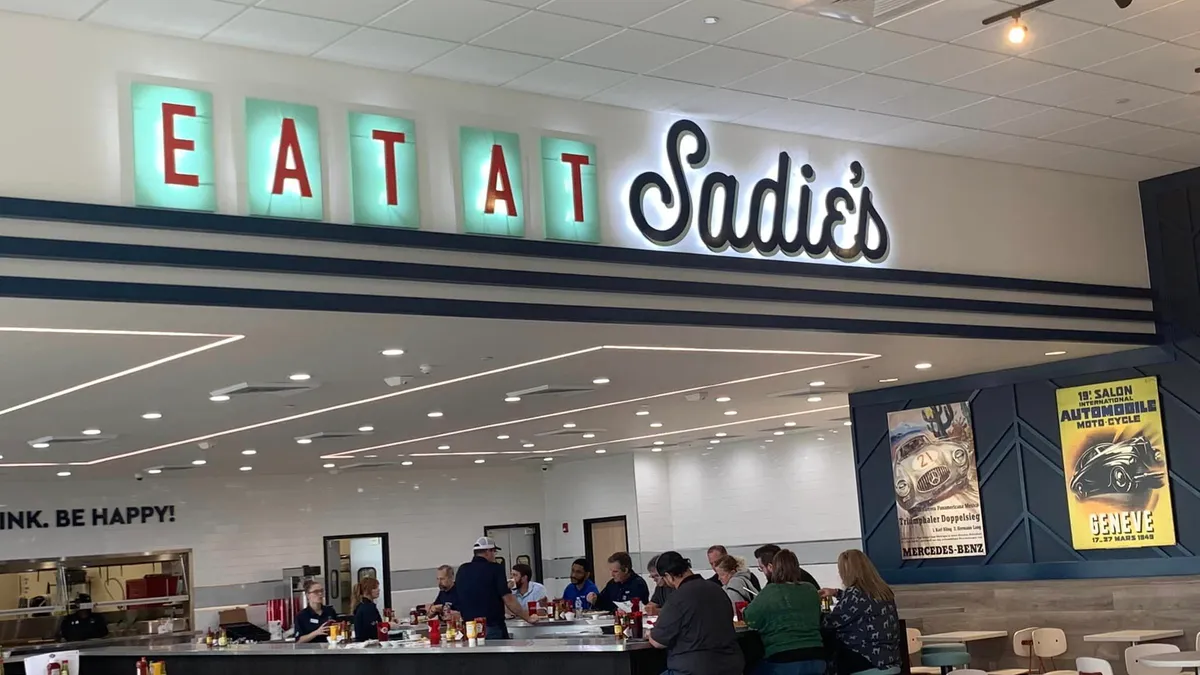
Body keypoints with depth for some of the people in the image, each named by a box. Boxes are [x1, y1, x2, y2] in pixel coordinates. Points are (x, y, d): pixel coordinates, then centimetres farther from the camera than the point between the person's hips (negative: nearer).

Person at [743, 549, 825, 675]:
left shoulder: (771, 591, -9)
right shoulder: (811, 589, 8)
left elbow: (751, 618, 1)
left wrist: (745, 610, 24)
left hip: (784, 660, -5)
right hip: (815, 657, 5)